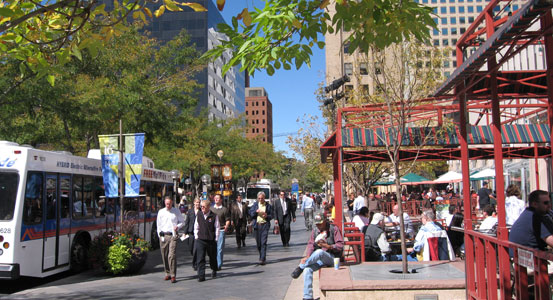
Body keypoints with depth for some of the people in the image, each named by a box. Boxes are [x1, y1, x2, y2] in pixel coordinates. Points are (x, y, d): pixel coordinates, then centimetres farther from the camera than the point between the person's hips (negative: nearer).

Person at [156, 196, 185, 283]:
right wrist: (160, 236, 4)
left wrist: (178, 226, -8)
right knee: (164, 256, 6)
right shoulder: (161, 212, 8)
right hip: (163, 236, 3)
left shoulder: (176, 211, 5)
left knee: (172, 255, -12)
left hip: (173, 235, -2)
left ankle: (173, 276, -11)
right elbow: (158, 225, 12)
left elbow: (182, 222, 13)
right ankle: (167, 273, 20)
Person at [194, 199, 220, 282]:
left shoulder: (214, 215, -7)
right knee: (200, 258, -7)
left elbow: (217, 228, -2)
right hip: (200, 240, 2)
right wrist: (196, 236, 7)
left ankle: (214, 271, 38)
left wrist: (216, 239, -3)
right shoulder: (198, 215, 4)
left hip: (211, 240, -2)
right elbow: (196, 226, 13)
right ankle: (201, 276, -5)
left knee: (213, 257, 15)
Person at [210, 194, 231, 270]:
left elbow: (228, 220, -1)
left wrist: (226, 226, -18)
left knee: (220, 248, -5)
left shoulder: (225, 209, 3)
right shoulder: (211, 209, 15)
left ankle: (219, 265, -2)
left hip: (221, 230, -4)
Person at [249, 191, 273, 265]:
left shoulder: (268, 206, 5)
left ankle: (262, 259, -13)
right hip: (257, 225, 3)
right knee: (258, 242, 8)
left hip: (265, 225, -3)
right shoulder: (255, 204, 11)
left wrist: (267, 216, -14)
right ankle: (261, 256, 28)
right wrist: (256, 211, -12)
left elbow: (271, 216, 6)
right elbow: (250, 213, 6)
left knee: (263, 242, -11)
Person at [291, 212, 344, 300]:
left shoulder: (334, 229, -4)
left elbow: (340, 245, -9)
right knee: (307, 269, -22)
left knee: (319, 252, -37)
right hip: (319, 258, 5)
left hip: (332, 257, -5)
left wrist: (328, 246, -25)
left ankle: (300, 267, -25)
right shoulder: (315, 231, 11)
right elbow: (311, 244, 5)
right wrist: (308, 256, -13)